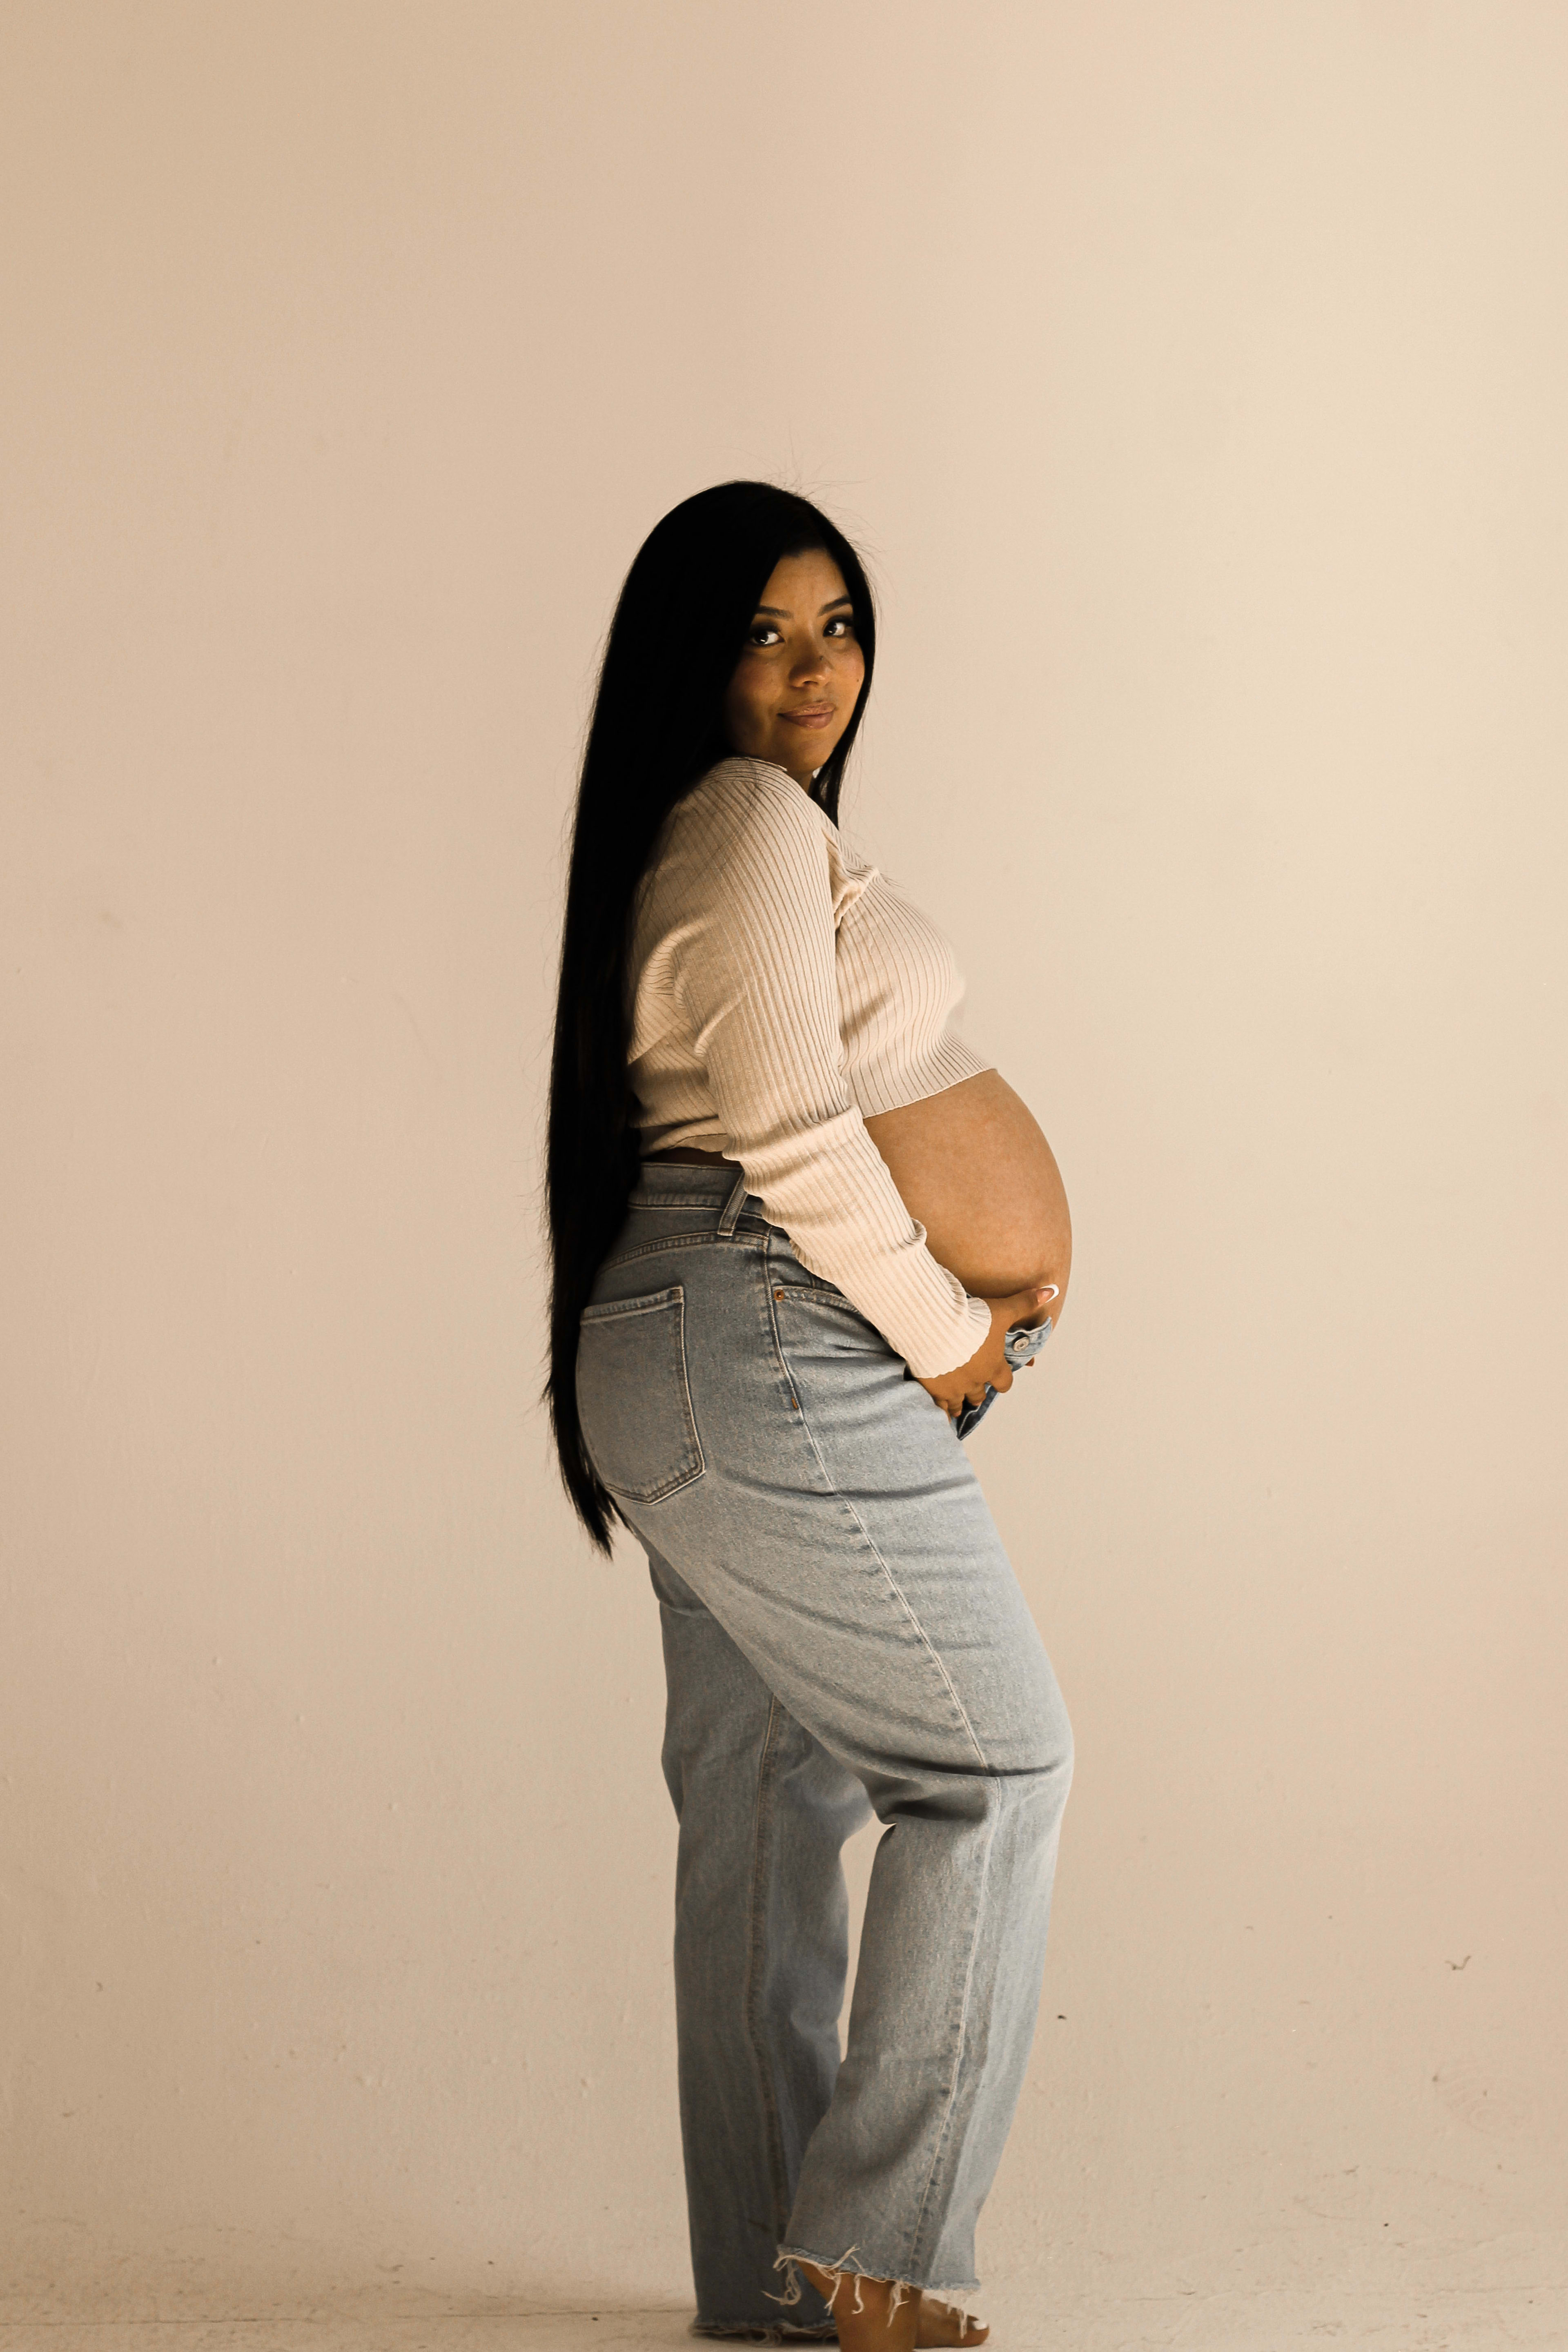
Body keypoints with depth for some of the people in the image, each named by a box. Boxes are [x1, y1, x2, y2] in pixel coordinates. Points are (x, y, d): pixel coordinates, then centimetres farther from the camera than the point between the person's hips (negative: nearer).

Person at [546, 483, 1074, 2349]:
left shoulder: (689, 835, 20)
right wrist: (942, 1334, -10)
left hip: (679, 1358, 10)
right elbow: (793, 1129, -20)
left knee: (766, 1800, 12)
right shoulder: (757, 819, -12)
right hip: (774, 1351, -10)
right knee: (994, 1761, -3)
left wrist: (966, 1297, 10)